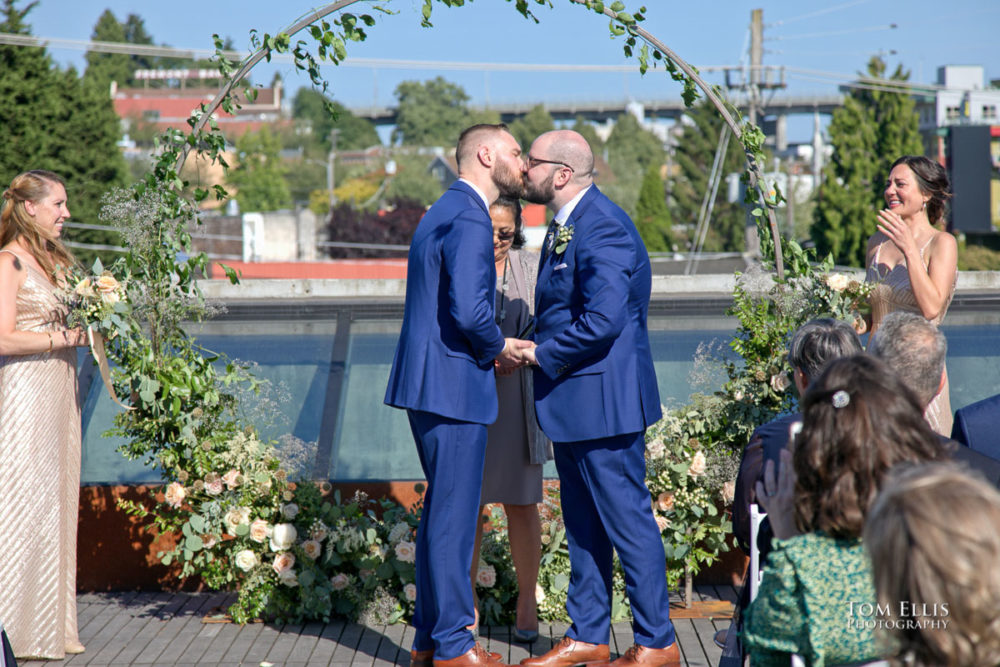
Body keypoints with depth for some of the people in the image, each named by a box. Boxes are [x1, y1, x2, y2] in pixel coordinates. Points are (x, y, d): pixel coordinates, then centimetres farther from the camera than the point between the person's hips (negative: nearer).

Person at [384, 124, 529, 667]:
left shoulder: (444, 212, 17)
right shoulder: (468, 218, -15)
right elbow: (468, 310, -25)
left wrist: (493, 348, 14)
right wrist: (498, 348, -7)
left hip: (429, 382, 10)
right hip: (453, 386, -10)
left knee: (441, 513, 16)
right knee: (453, 516, -3)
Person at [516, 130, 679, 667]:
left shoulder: (602, 228, -19)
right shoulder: (565, 225, 14)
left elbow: (603, 321, -26)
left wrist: (541, 355, -15)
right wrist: (537, 351, 4)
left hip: (603, 398, -10)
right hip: (574, 401, 10)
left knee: (627, 520, -3)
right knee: (582, 524, 16)